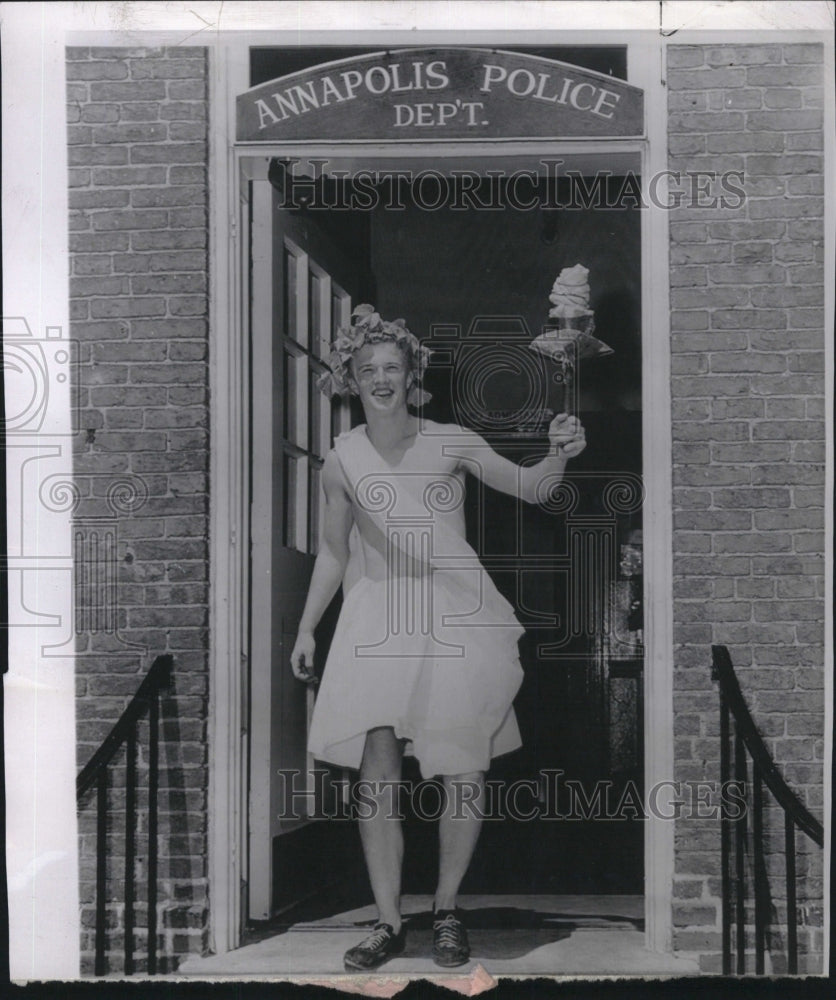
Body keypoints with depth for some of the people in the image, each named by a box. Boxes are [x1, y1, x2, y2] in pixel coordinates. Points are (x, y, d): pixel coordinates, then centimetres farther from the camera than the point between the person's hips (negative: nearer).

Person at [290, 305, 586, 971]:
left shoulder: (450, 442, -2)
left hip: (455, 615, -1)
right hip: (379, 619, 1)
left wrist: (559, 456, -28)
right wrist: (306, 628, 11)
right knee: (378, 772, -6)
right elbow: (334, 553, 13)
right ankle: (389, 922, 7)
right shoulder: (343, 461, 4)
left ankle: (448, 909, 18)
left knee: (465, 771, -2)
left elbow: (527, 487, -7)